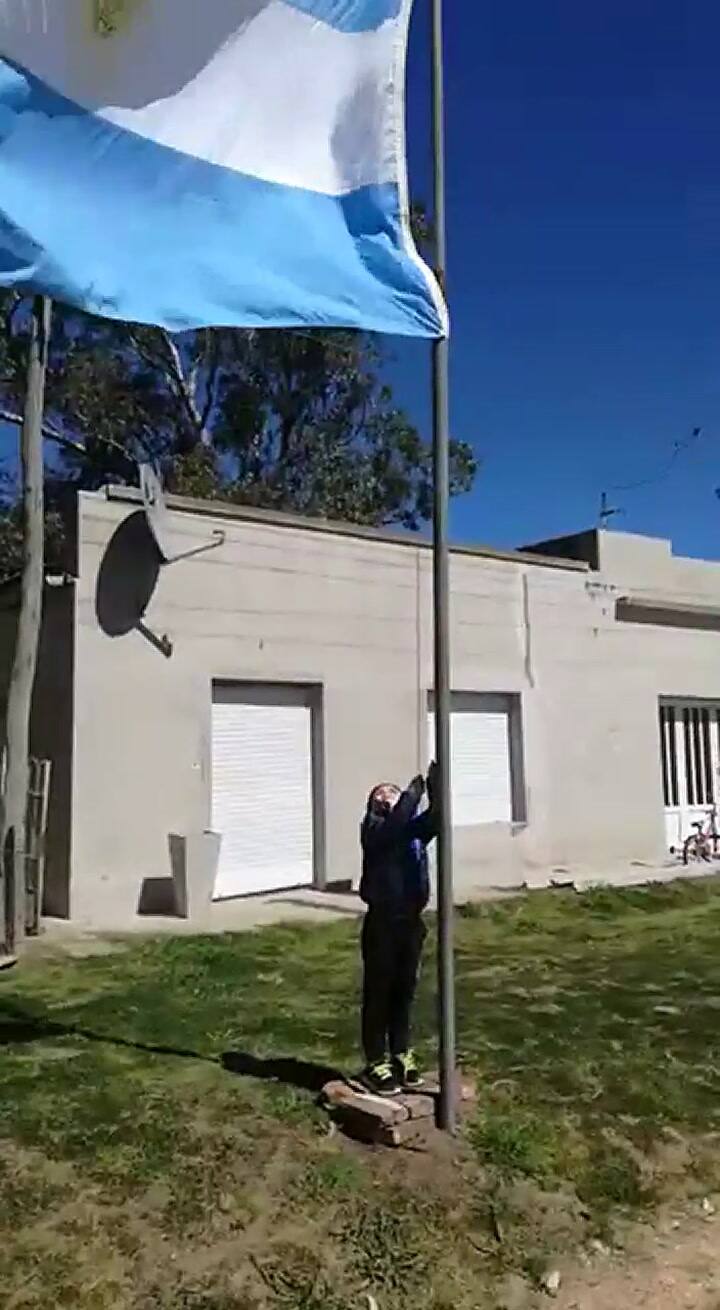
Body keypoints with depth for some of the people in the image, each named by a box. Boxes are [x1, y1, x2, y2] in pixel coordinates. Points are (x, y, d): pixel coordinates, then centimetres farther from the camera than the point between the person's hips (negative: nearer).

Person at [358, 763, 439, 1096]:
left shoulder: (414, 828, 8)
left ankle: (401, 1056, 29)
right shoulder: (373, 829, -7)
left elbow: (434, 819, -12)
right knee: (378, 993, 4)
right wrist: (413, 793, -26)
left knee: (405, 991, 16)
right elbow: (394, 826, -29)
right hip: (382, 922, -5)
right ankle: (376, 1063, 15)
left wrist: (435, 790, -26)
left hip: (411, 921, 6)